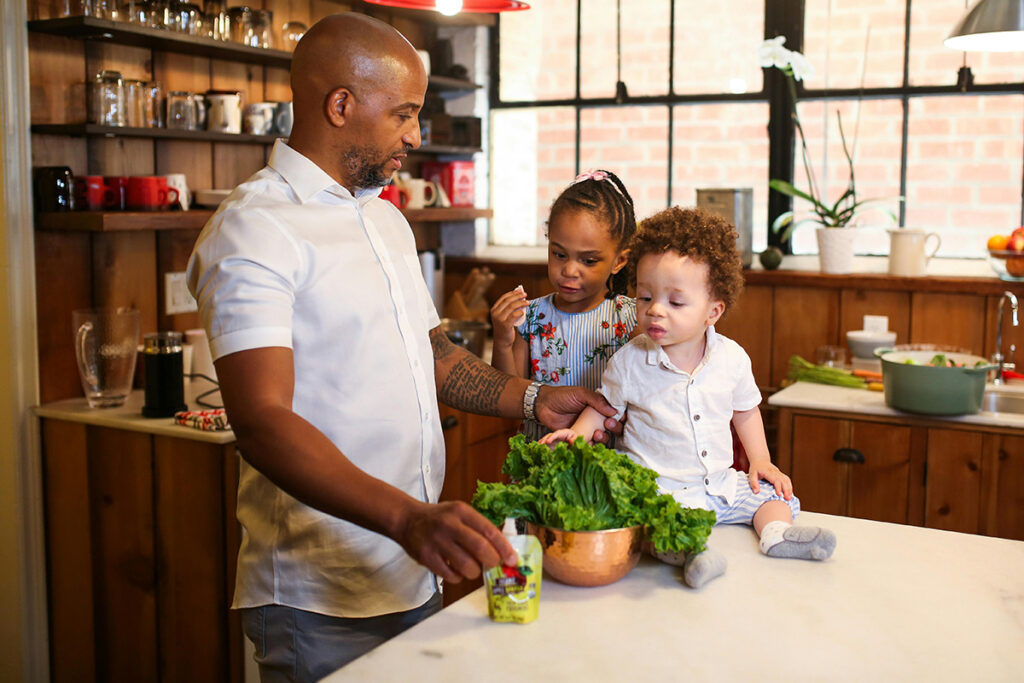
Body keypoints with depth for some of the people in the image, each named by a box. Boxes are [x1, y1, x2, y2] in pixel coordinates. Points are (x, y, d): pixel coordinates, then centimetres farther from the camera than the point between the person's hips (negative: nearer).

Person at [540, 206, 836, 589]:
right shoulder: (629, 361, -8)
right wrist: (574, 435, -11)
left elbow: (745, 411, 14)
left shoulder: (732, 358, -3)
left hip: (721, 483, 5)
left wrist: (760, 461, 7)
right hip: (657, 486, -4)